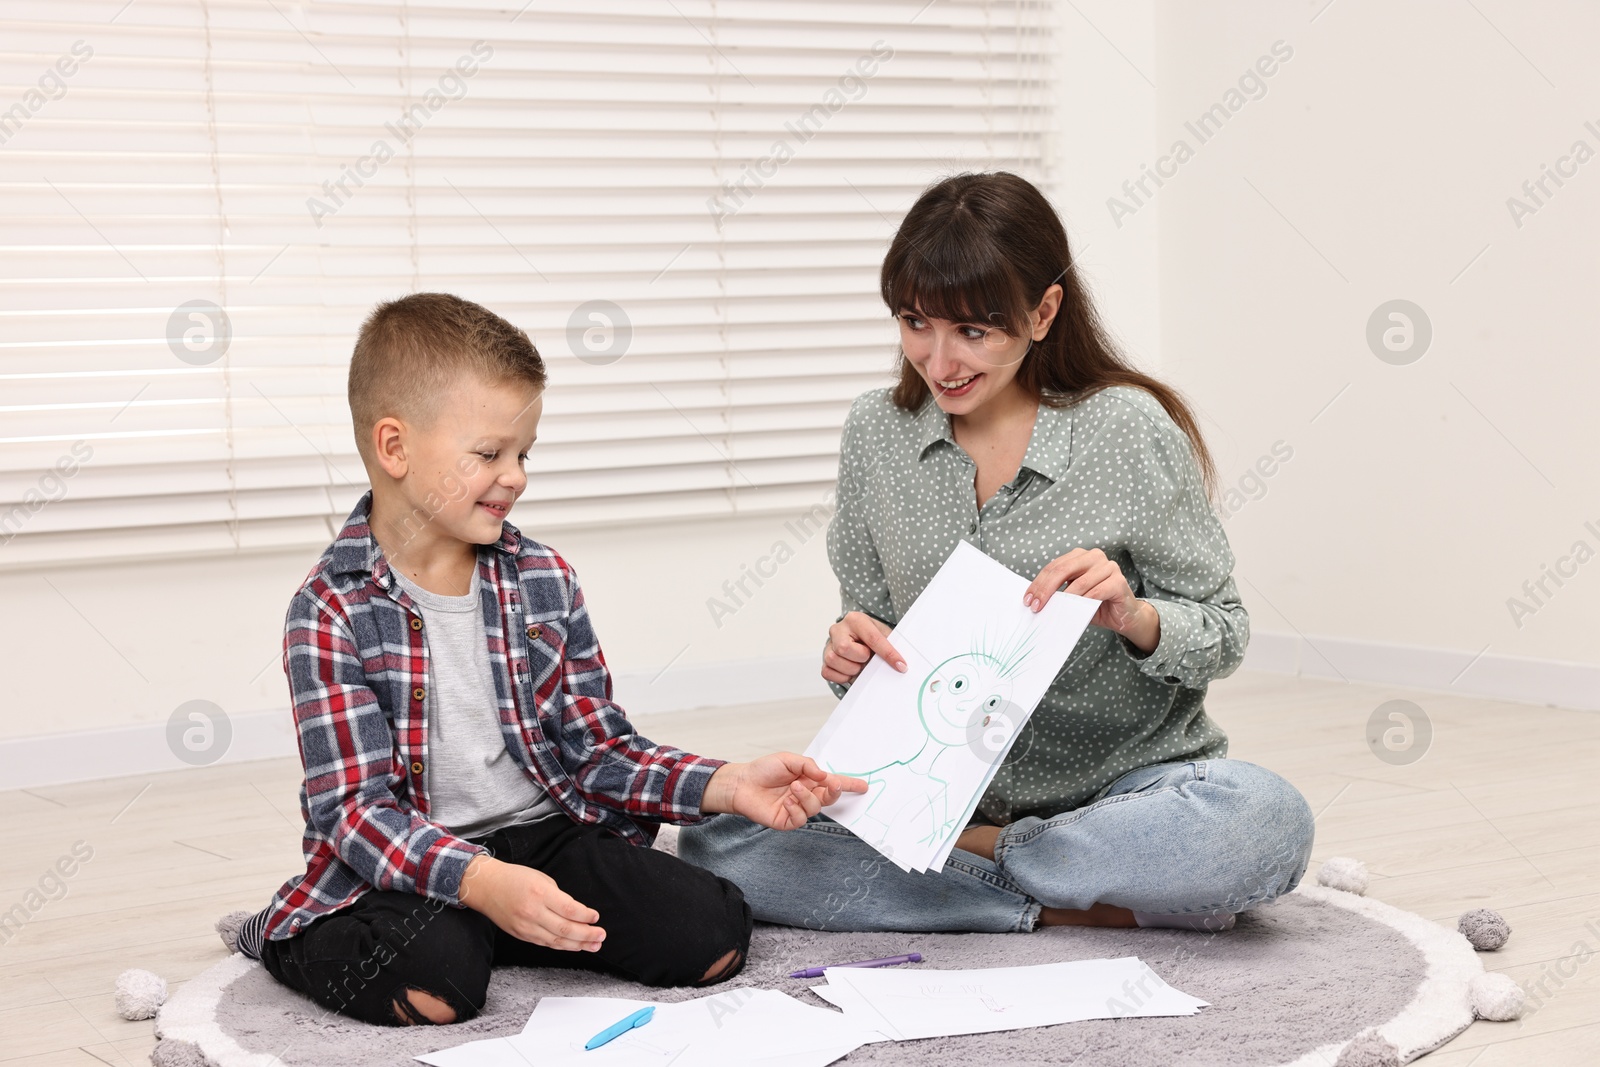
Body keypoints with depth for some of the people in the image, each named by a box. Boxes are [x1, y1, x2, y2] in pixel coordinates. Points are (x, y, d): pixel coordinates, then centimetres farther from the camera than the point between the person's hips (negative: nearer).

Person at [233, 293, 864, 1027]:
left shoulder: (544, 580, 4)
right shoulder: (333, 613, -12)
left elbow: (595, 748, 7)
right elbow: (358, 808, -18)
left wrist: (727, 786, -9)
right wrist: (483, 881, -35)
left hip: (545, 835, 5)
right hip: (408, 870, -4)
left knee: (713, 936, -14)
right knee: (432, 984, -35)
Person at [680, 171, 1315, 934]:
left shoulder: (1129, 429, -10)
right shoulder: (877, 431, 0)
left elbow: (1222, 634, -5)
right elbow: (872, 621, 10)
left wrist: (1134, 618, -25)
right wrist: (851, 650, -14)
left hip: (1126, 784, -3)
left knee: (1266, 824, -35)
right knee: (715, 841, -18)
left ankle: (973, 853, -12)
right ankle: (1065, 903, -14)